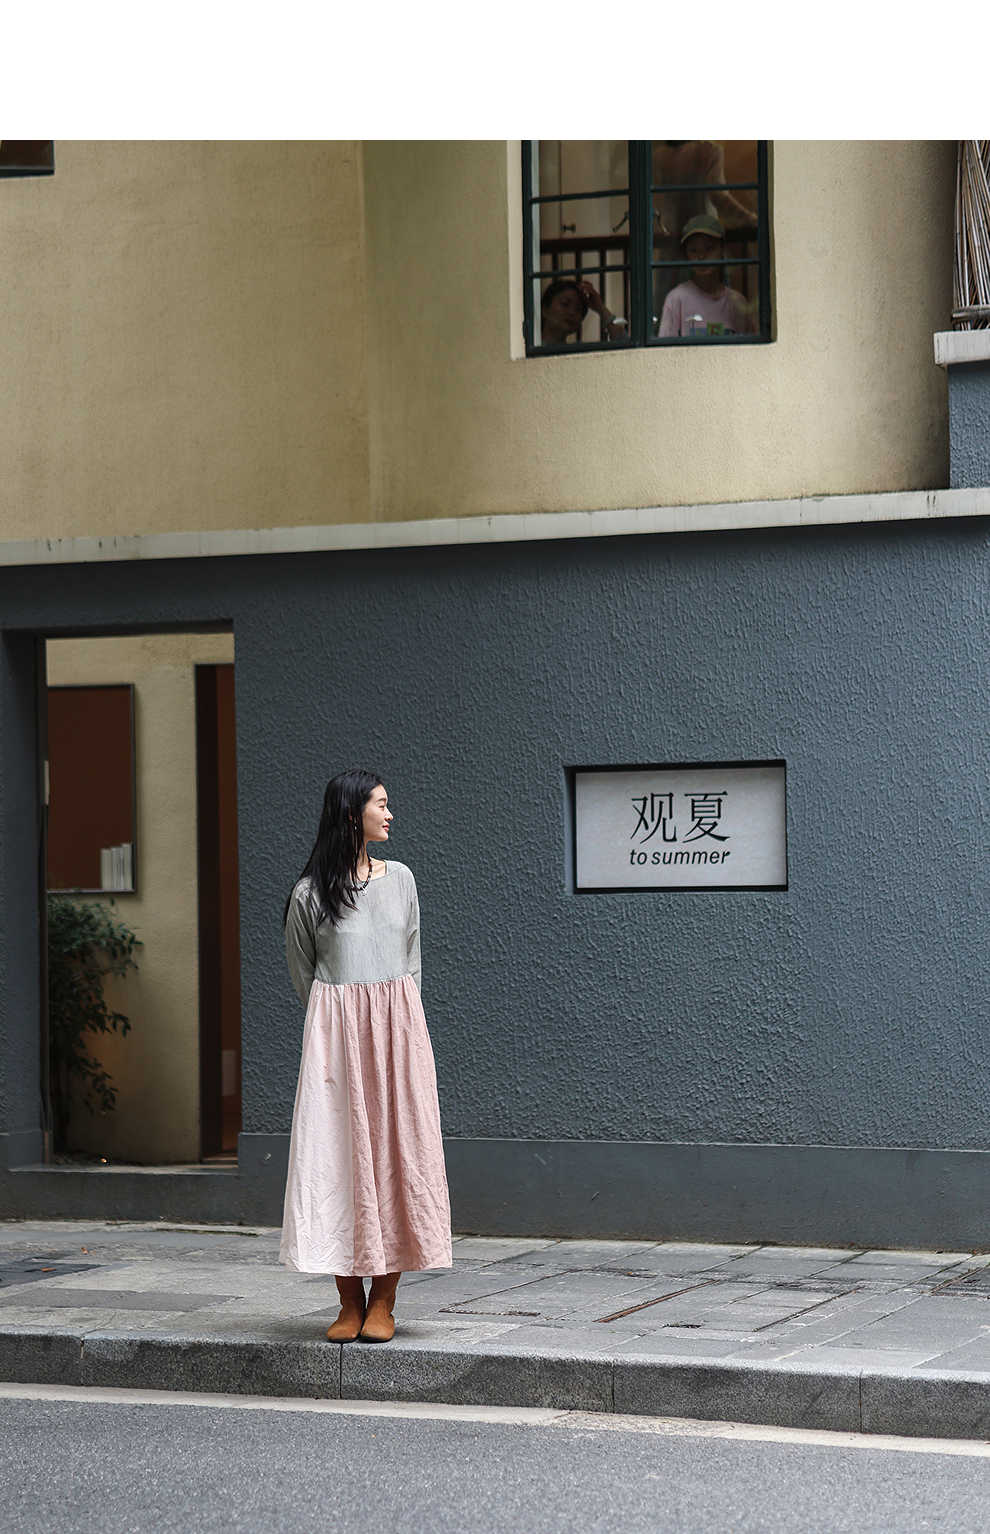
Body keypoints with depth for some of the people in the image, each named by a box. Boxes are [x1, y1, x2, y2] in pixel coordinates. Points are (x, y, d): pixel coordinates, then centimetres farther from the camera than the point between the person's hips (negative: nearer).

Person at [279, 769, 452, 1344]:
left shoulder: (401, 879, 10)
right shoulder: (310, 893, -1)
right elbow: (304, 973, 8)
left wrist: (396, 1019, 10)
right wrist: (338, 1029, 6)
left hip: (398, 1030, 3)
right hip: (336, 1036, -3)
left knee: (395, 1154, -2)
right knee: (338, 1158, -4)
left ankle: (383, 1303, 4)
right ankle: (350, 1302, 4)